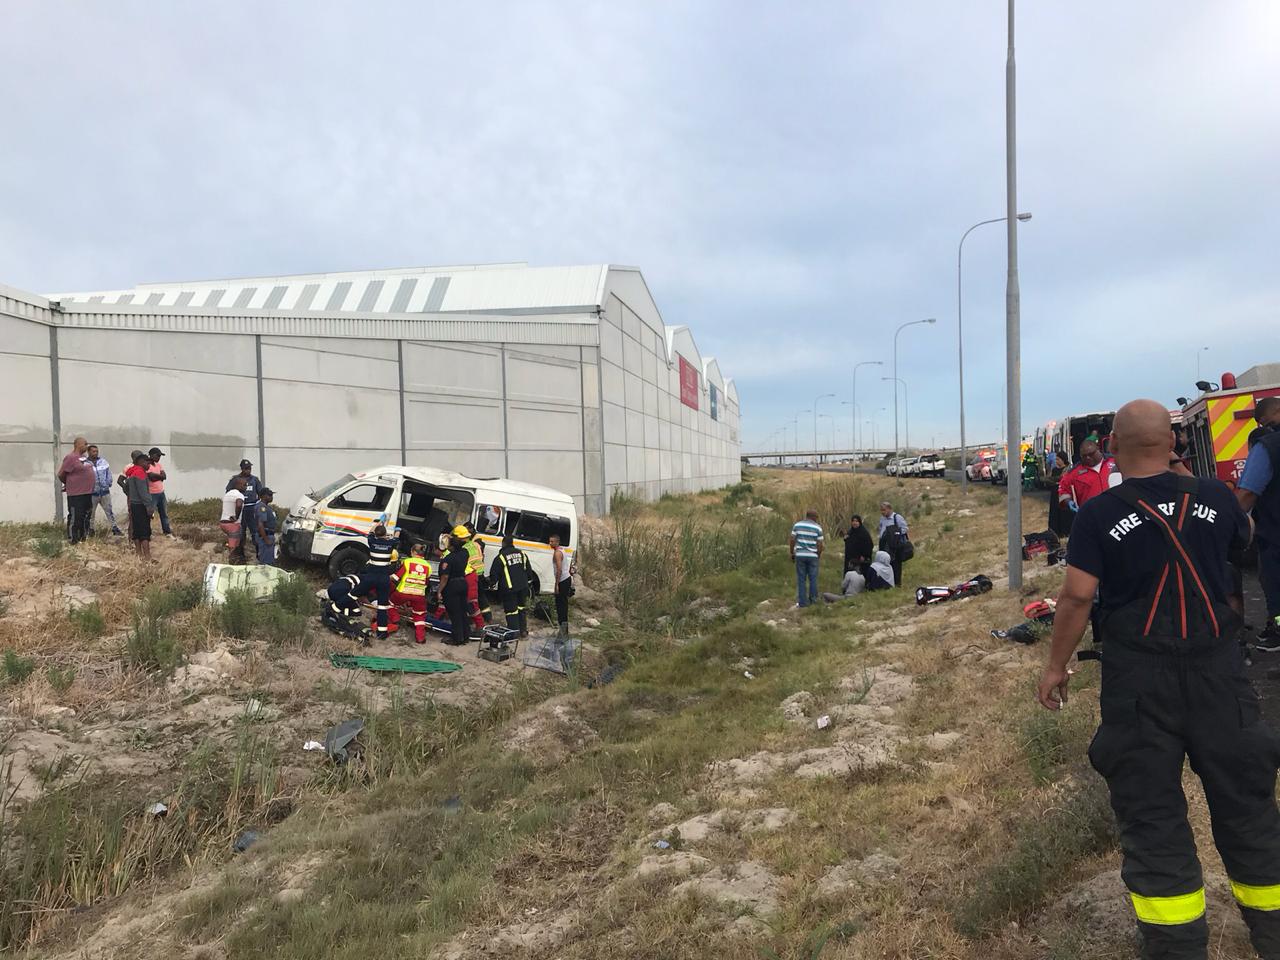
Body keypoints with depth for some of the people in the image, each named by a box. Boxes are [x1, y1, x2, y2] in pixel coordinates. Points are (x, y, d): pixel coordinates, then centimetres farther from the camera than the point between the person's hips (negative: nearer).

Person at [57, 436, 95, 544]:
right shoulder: (70, 457, -14)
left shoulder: (84, 457, 11)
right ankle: (73, 540, 5)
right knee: (75, 518, -1)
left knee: (86, 517, 16)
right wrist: (68, 484, 5)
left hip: (88, 493, 8)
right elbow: (61, 475, -11)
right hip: (76, 495, -8)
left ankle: (84, 537, 27)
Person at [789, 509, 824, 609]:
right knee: (813, 579, 8)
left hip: (800, 555, 2)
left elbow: (792, 540, 0)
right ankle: (813, 599, 12)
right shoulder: (818, 527, -2)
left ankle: (802, 602, 6)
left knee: (801, 579, 5)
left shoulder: (797, 525, 3)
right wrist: (819, 555, 9)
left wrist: (792, 553, 9)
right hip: (813, 556, -2)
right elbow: (819, 544, -5)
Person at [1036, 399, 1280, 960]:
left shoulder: (1098, 514, -11)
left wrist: (1056, 666, 1)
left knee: (1150, 806, 6)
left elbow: (1077, 597, -10)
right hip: (1217, 667, 3)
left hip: (1139, 676, -3)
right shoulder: (1215, 497, -2)